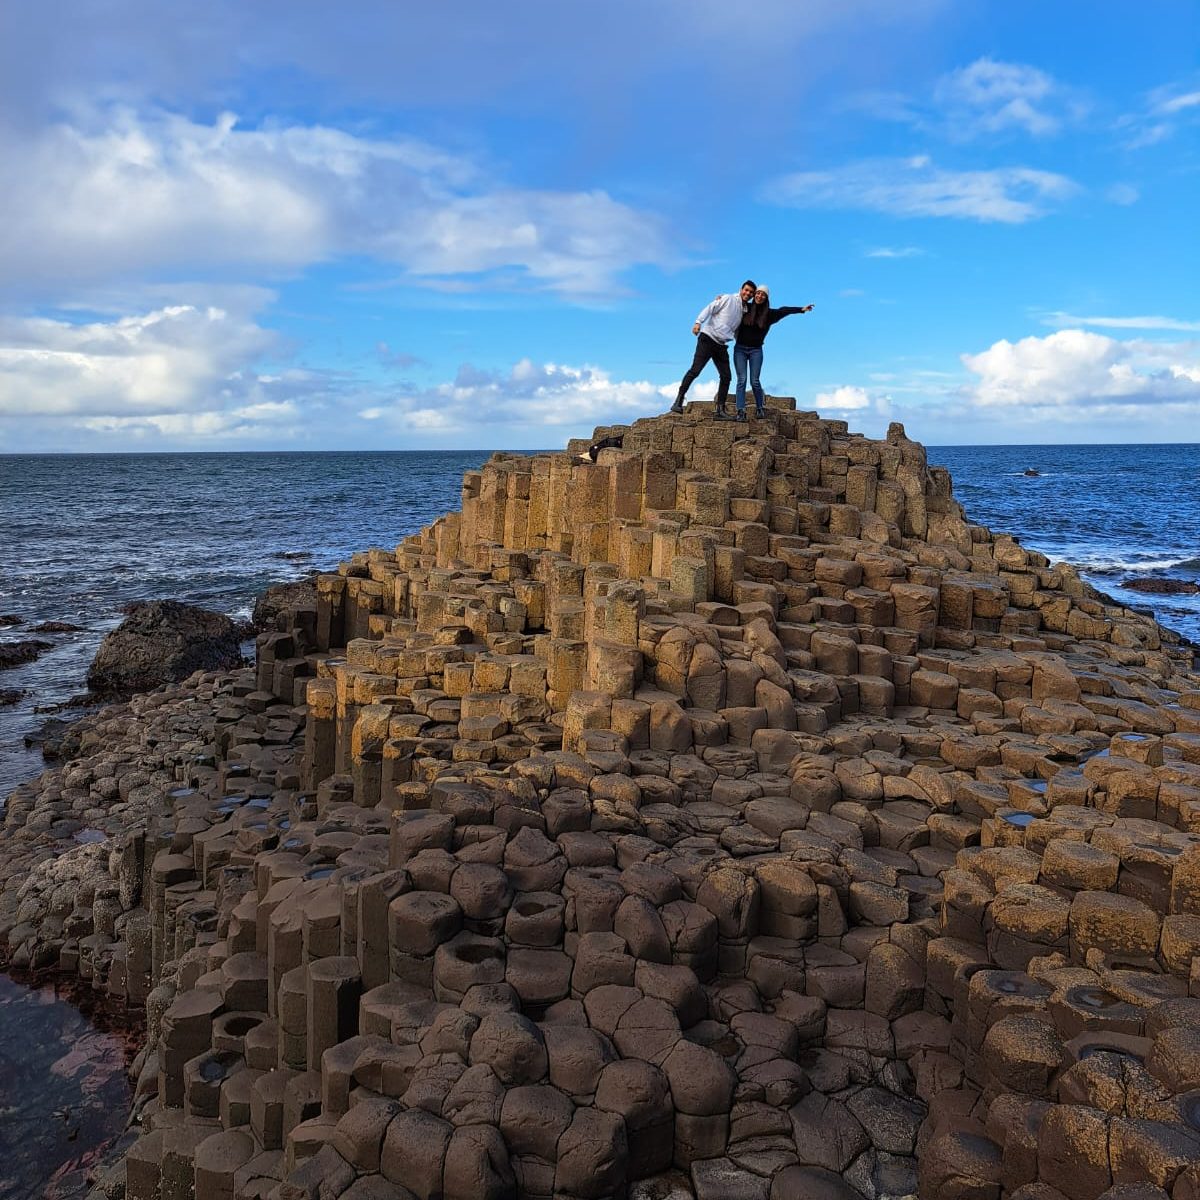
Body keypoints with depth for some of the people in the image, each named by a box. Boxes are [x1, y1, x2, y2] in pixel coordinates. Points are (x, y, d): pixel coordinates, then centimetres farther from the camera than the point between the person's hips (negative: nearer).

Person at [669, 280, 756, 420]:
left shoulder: (745, 310, 19)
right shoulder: (728, 299, 0)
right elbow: (709, 309, -10)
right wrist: (698, 322, -25)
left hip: (721, 345, 7)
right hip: (708, 339, -7)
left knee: (726, 377, 1)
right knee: (695, 370, -15)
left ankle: (721, 410, 4)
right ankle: (679, 401, -10)